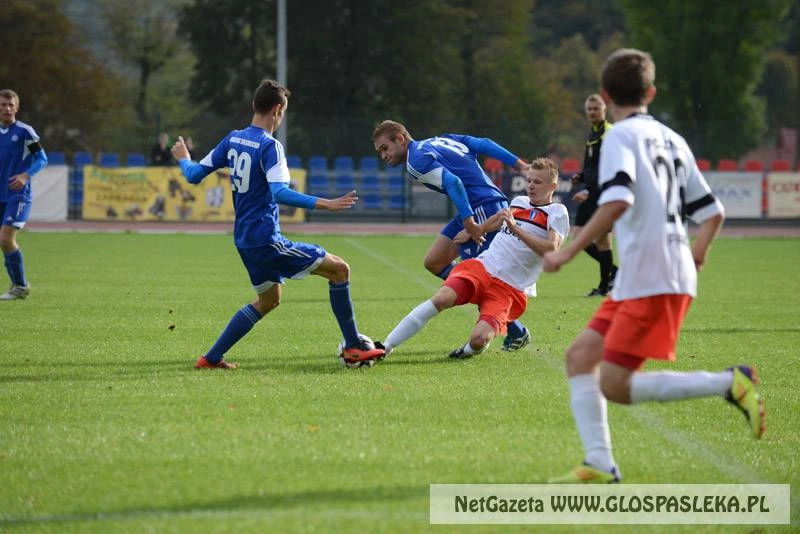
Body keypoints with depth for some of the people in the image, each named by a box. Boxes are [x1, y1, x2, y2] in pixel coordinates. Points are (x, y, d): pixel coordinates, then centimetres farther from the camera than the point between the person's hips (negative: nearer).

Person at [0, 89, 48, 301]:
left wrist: (26, 175, -21)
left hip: (19, 196, -6)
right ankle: (18, 285, 19)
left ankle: (20, 287, -4)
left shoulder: (25, 131, -7)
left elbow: (42, 159, -7)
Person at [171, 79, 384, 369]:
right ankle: (353, 348, -3)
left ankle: (211, 358, 22)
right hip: (266, 240, -9)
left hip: (244, 241, 9)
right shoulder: (270, 146, -16)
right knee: (339, 269, -5)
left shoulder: (233, 140, 7)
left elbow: (194, 175, 13)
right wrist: (325, 204, -33)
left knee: (268, 300, 25)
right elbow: (279, 193, -30)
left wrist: (183, 159, 34)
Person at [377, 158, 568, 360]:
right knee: (441, 299, -25)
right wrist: (473, 231, 49)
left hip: (509, 289, -4)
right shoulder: (518, 202, 17)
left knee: (479, 339, -28)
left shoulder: (557, 212, -2)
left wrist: (516, 229, -24)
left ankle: (471, 349, 11)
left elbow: (552, 250, -19)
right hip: (480, 267, 4)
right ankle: (386, 347, -23)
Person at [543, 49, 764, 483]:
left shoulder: (621, 136, -7)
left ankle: (729, 383, -13)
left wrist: (569, 252, -18)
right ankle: (599, 464, 0)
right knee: (581, 355, 8)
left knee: (615, 386, -9)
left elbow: (617, 202, -23)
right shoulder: (672, 141, 17)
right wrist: (694, 254, 36)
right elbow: (713, 212, 19)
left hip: (650, 279, -9)